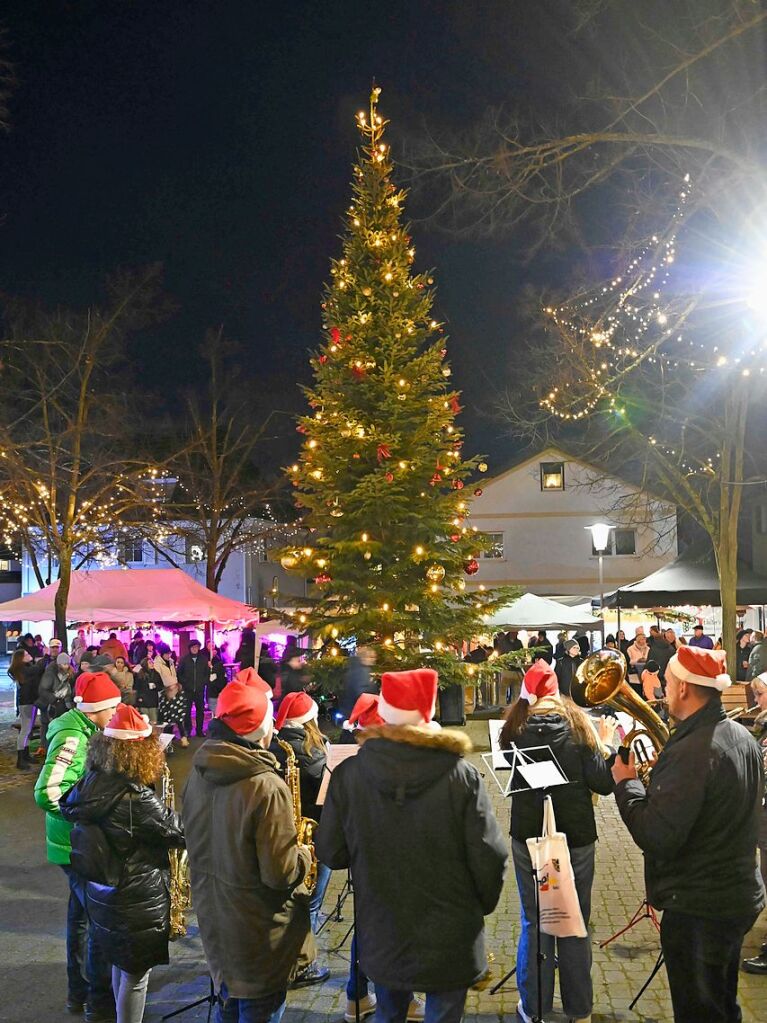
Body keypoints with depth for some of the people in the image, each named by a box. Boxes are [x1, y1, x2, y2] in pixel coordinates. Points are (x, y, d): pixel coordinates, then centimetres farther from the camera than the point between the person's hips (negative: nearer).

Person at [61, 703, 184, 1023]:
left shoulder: (89, 784, -7)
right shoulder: (136, 799, -29)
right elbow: (181, 832, -21)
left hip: (101, 892, 8)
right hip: (136, 901, -8)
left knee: (121, 963, 26)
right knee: (135, 974, 9)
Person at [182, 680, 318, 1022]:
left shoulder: (198, 773, -5)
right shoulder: (266, 787, -28)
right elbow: (280, 874, -24)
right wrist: (304, 855, -5)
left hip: (212, 917, 7)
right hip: (256, 930, -7)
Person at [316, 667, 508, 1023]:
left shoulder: (348, 774, -13)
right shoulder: (462, 776, -18)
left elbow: (331, 854, -4)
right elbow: (489, 857, -15)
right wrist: (482, 905, 5)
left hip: (381, 936, 2)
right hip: (450, 939, -2)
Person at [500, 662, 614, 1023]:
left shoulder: (516, 728, -6)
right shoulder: (576, 726, -8)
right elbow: (603, 783, -9)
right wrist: (604, 743, 6)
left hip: (528, 836, 1)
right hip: (576, 837, 0)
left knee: (535, 922, 12)